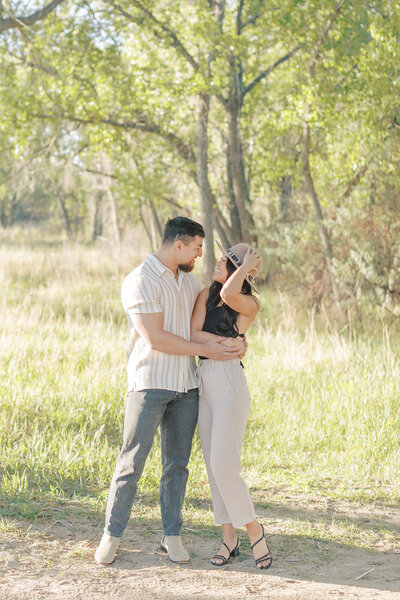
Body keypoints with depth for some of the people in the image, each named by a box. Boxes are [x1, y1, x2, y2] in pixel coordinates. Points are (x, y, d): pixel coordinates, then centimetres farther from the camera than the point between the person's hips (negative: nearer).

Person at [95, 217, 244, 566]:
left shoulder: (190, 281, 13)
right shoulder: (140, 281, -11)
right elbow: (155, 338, -17)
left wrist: (230, 346, 5)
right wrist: (203, 350, -14)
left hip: (186, 386, 6)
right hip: (150, 383, -6)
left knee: (177, 463, 8)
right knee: (132, 462, -2)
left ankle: (172, 535, 16)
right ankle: (112, 535, 8)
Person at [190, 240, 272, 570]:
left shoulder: (249, 305, -4)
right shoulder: (206, 294, 10)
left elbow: (228, 295, -27)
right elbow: (193, 334, -1)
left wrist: (247, 266, -12)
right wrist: (227, 343, -11)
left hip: (230, 384, -6)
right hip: (203, 382, 6)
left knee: (224, 466, -12)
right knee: (214, 466, 7)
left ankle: (254, 531, 5)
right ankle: (229, 539, 14)